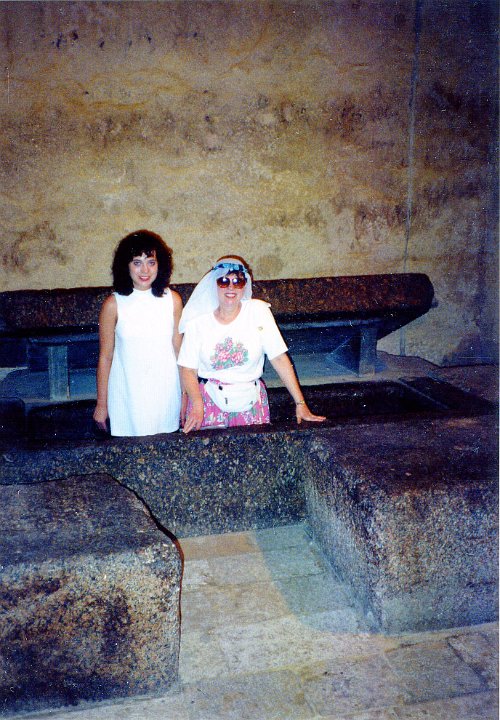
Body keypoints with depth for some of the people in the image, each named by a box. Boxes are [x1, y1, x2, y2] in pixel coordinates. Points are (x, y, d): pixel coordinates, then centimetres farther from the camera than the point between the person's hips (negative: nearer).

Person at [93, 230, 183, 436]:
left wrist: (186, 396, 6)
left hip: (166, 392, 2)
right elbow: (105, 357, -1)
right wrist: (101, 404, 2)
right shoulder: (113, 305, -7)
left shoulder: (172, 300, -2)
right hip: (128, 394, -1)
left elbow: (179, 350, 4)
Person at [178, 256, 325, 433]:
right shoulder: (197, 321, -5)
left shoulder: (258, 311, -6)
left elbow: (279, 359, -7)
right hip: (208, 399, 0)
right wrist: (197, 405, -22)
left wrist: (300, 403, -9)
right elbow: (188, 370, -5)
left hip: (250, 401, 1)